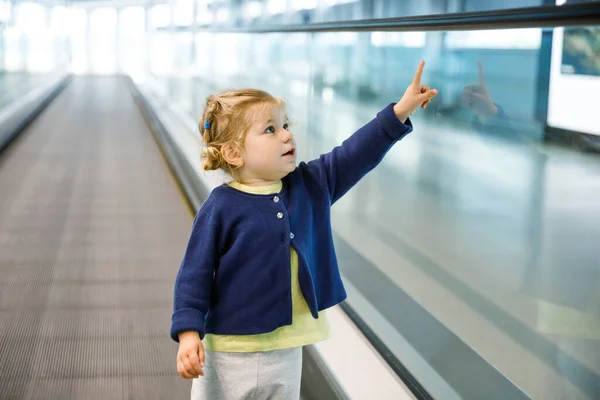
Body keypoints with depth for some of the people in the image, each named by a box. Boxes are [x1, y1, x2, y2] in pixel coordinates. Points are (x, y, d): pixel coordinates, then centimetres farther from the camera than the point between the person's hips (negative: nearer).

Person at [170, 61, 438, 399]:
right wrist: (189, 333, -18)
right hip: (231, 352, -5)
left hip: (286, 351, 5)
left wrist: (401, 111, -6)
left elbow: (356, 155, 1)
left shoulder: (310, 187, 3)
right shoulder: (221, 208, -13)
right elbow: (195, 275, -10)